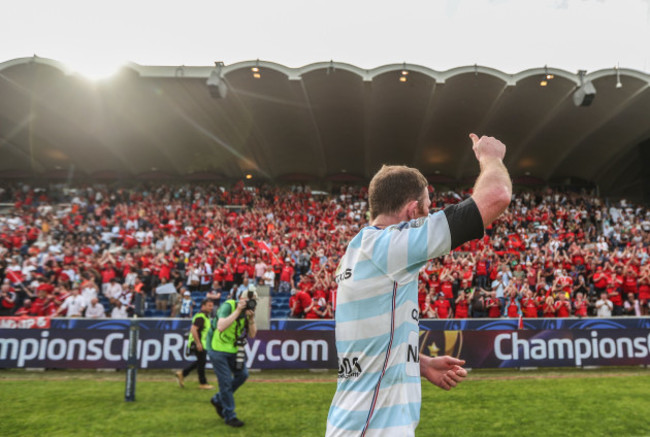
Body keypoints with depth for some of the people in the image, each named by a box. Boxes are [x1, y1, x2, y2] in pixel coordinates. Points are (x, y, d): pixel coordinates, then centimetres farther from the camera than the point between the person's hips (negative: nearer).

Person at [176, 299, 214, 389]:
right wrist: (198, 343, -27)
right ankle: (203, 383, 11)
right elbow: (193, 329, -27)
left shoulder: (206, 316, 14)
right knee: (201, 362, -1)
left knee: (200, 362, 16)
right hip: (198, 343, -10)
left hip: (201, 343, 10)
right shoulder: (200, 317, -19)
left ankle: (182, 374, 25)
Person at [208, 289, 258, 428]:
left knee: (242, 374, 7)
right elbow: (221, 327, -34)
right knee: (226, 382, -3)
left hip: (234, 350, 7)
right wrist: (238, 311, -32)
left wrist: (251, 318, -19)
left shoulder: (248, 309, -1)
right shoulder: (228, 305, -20)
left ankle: (218, 400, 27)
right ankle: (229, 416, 14)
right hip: (219, 350, -7)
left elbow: (252, 335, -1)